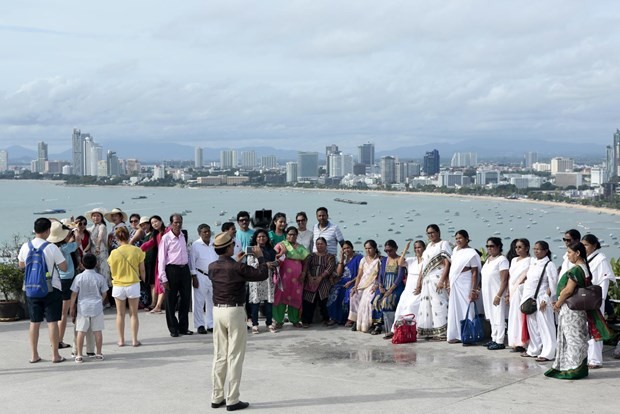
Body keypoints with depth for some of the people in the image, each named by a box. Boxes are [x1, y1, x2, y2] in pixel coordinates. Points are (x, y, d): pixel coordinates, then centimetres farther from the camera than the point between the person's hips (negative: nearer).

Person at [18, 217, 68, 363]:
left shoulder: (25, 247, 0)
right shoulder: (52, 248, -13)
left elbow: (21, 265, 16)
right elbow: (64, 268, -8)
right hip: (52, 289, -4)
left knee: (34, 322, 11)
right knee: (52, 321, 1)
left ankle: (34, 355, 16)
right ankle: (55, 355, 4)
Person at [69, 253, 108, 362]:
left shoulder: (79, 277, -6)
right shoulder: (100, 278, -3)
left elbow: (74, 294, -3)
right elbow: (104, 293, 5)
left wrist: (72, 308, 6)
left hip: (82, 307, -1)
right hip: (97, 307, 1)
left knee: (81, 332, 4)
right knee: (97, 331, 7)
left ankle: (79, 355, 5)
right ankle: (98, 354, 12)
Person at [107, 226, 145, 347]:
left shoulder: (114, 253, -8)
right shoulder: (137, 251, -8)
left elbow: (112, 270, 2)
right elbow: (142, 270, -2)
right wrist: (143, 279, 17)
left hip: (118, 286, 0)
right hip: (133, 284, 0)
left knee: (120, 314, 12)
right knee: (133, 314, 9)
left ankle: (121, 340, 15)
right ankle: (134, 340, 9)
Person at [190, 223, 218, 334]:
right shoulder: (196, 245, -6)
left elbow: (218, 259, 13)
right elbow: (192, 262, -6)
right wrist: (194, 277, -10)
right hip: (201, 276, -5)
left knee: (212, 301, 9)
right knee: (199, 301, -2)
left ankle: (211, 324, 17)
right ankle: (200, 325, 5)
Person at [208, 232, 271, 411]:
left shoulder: (212, 267, 2)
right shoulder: (237, 268, -16)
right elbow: (263, 274, -9)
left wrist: (237, 261, 26)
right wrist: (260, 257, 4)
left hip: (217, 311, 6)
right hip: (234, 311, -6)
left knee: (219, 356, 12)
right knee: (235, 357, 0)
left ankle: (217, 397, 16)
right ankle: (232, 400, 2)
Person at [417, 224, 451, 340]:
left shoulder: (443, 244, -3)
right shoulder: (429, 245, 21)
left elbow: (447, 264, -12)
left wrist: (442, 280, -21)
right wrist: (420, 279, 16)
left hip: (437, 278, -8)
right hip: (427, 280, 8)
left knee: (438, 304, -10)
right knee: (426, 304, 7)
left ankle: (441, 332, -8)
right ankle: (428, 332, 13)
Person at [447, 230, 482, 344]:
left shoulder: (471, 253, -11)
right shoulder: (455, 250, 11)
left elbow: (475, 273, -14)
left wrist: (473, 290, -19)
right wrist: (450, 283, 15)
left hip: (465, 285, -7)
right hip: (455, 284, 8)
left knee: (465, 309, -4)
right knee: (455, 309, 9)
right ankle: (456, 335, 16)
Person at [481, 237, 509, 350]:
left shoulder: (502, 260, -13)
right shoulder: (488, 259, 13)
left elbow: (504, 280, -18)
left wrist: (499, 295, -23)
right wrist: (480, 289, 13)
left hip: (497, 294, -8)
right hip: (488, 293, 8)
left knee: (499, 317, -4)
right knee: (492, 317, 14)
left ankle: (500, 342, 0)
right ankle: (494, 339, 22)